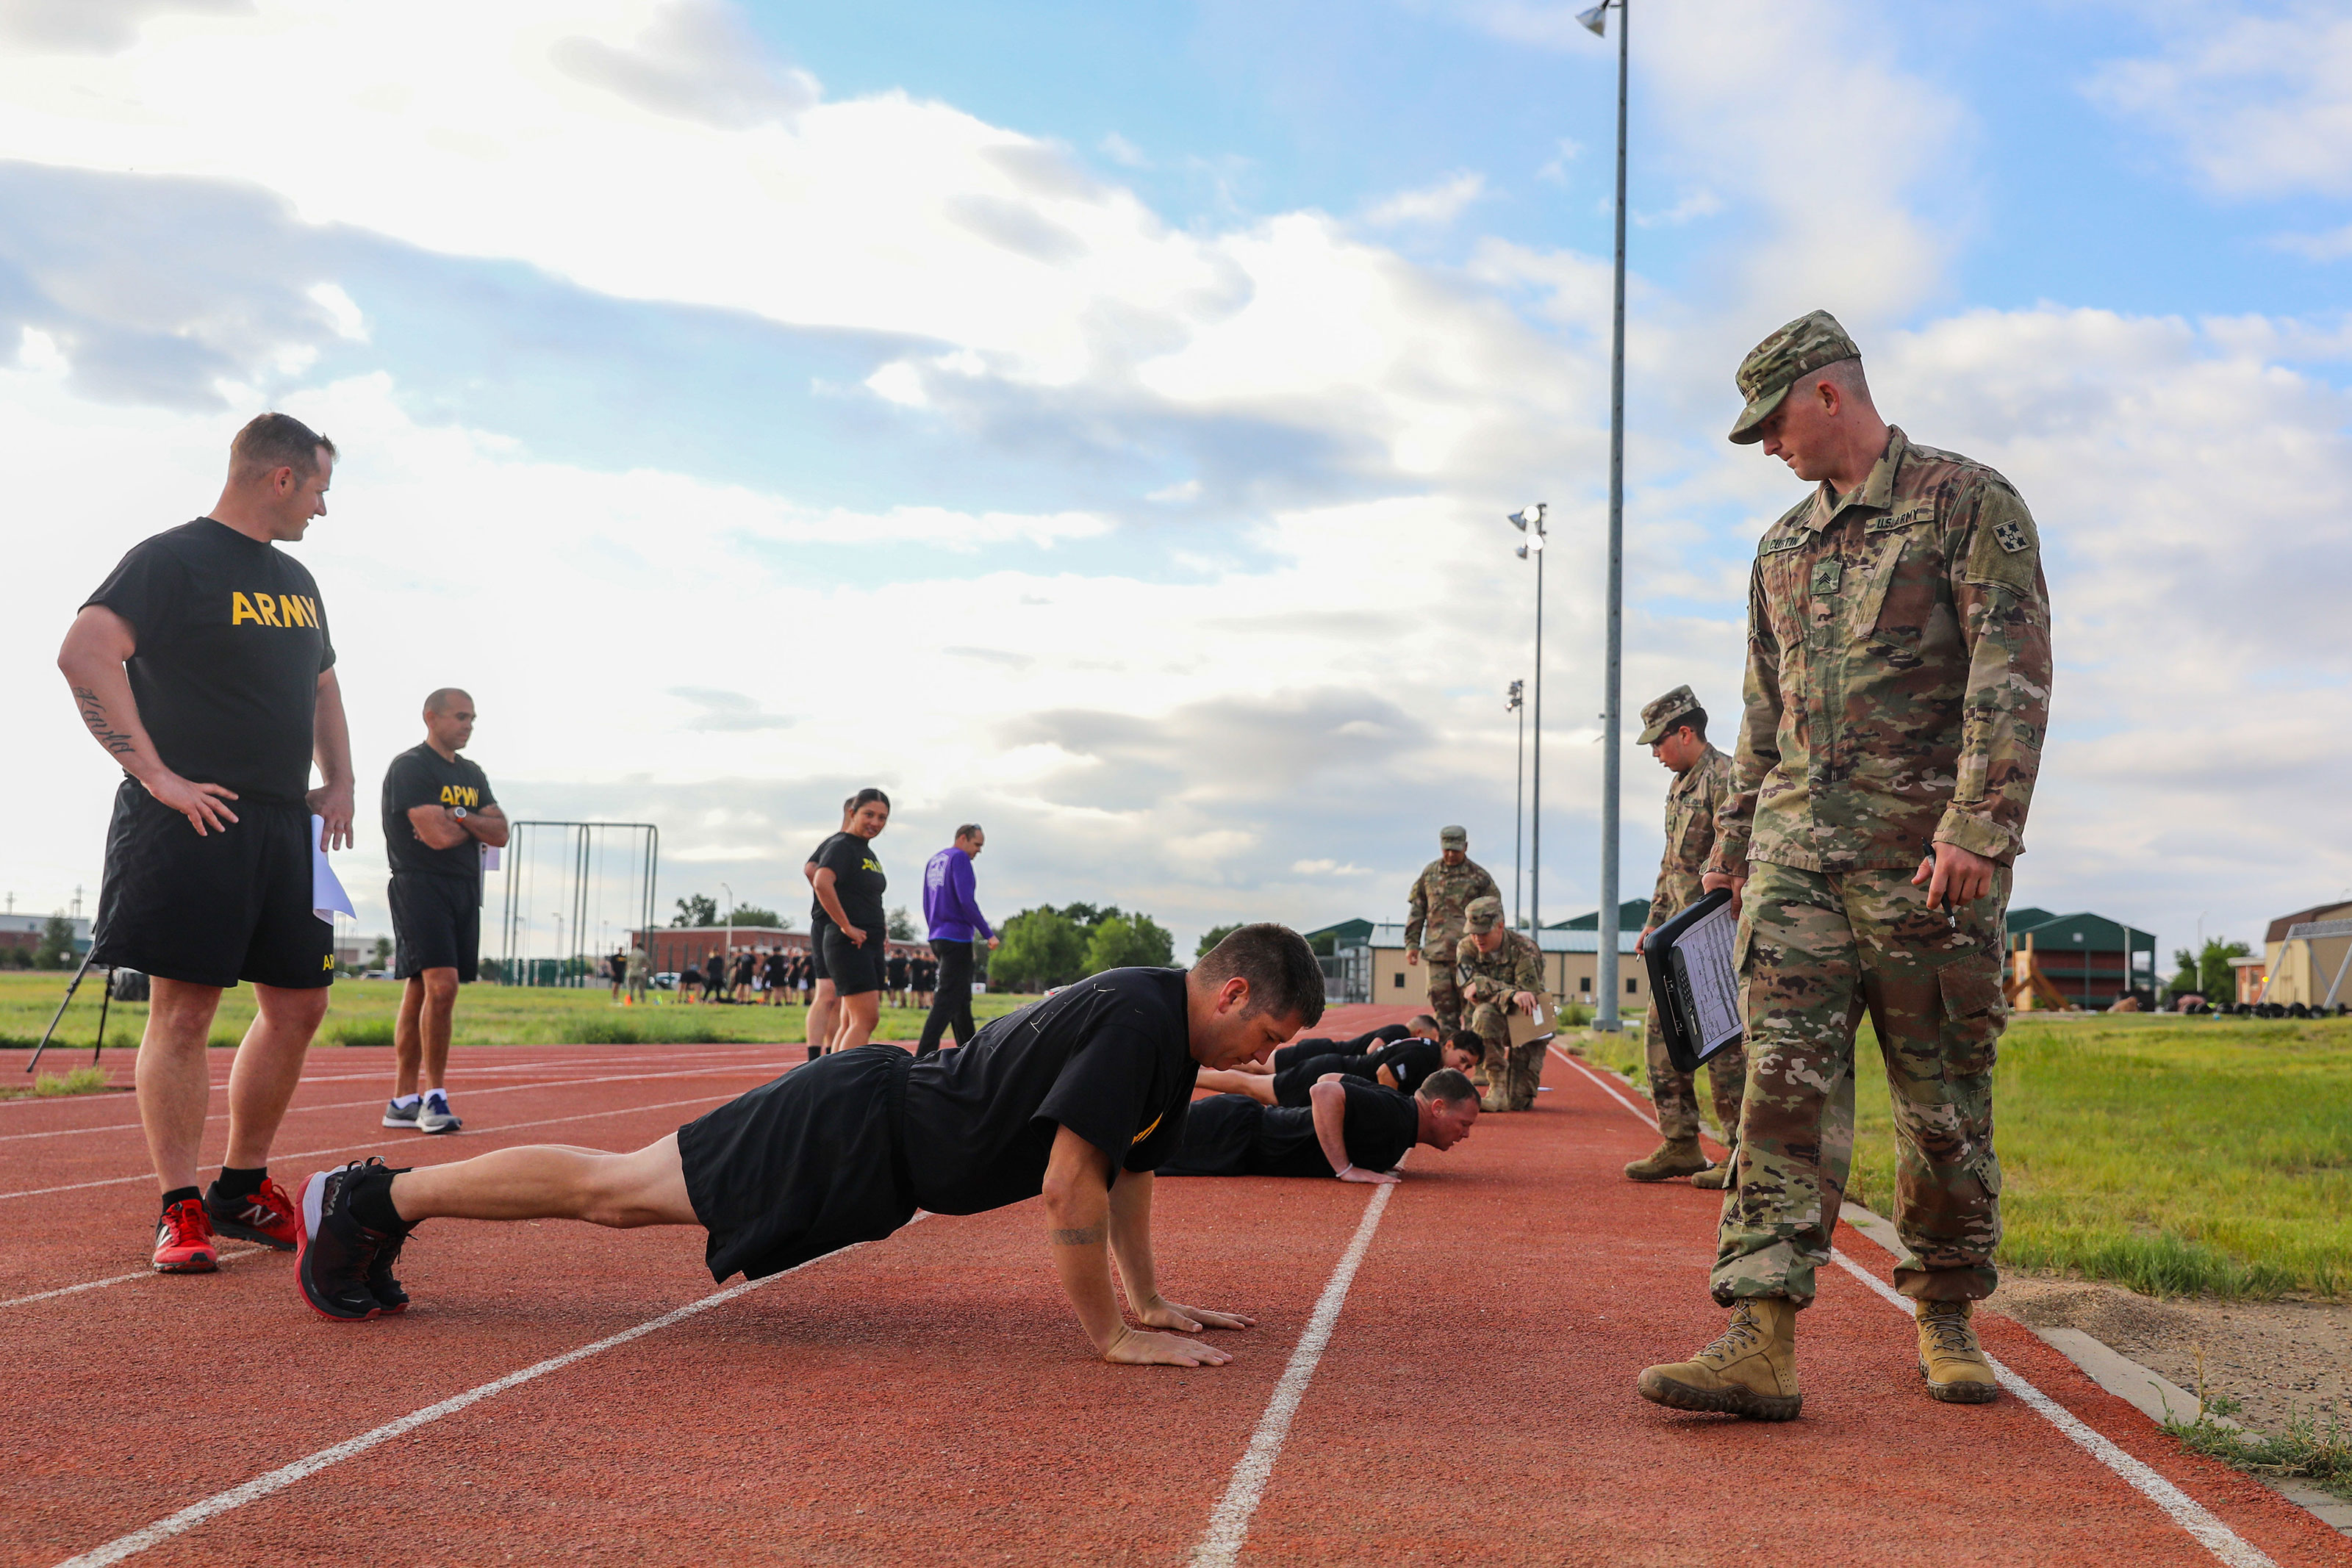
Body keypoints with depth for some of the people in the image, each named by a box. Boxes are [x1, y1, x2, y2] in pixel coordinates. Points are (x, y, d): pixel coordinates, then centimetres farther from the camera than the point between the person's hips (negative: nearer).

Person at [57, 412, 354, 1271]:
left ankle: (242, 1191, 21)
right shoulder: (172, 559, -7)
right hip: (195, 822, -8)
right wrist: (154, 773, -21)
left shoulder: (296, 580, 19)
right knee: (183, 1010, -5)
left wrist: (338, 782, 16)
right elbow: (84, 653, -20)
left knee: (299, 1005, 9)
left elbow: (321, 684, 31)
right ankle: (180, 1211, 1)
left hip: (286, 828, 8)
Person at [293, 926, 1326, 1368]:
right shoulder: (1138, 1022, -25)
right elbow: (1070, 1188, -28)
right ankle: (373, 1199, 12)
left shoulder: (1167, 1037, 5)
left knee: (623, 1193, 14)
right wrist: (1109, 1337, -21)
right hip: (859, 1136, -8)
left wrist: (1148, 1301, 15)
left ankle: (384, 1201, 24)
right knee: (613, 1189, 0)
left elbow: (1130, 1168, 18)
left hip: (886, 1129, 8)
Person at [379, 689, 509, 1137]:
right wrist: (477, 825, 4)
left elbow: (500, 834, 10)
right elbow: (438, 836, -16)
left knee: (422, 991, 8)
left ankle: (403, 1101, 9)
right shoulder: (410, 767, -6)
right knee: (442, 984, -18)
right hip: (420, 886, -8)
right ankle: (434, 1096, -12)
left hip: (464, 890, 8)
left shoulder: (472, 774, 20)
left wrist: (459, 817, -8)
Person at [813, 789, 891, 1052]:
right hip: (849, 945, -9)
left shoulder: (867, 852, 18)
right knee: (866, 1018, -17)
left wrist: (881, 929, 18)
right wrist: (847, 927, -25)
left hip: (871, 945, 9)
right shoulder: (842, 846, -10)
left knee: (851, 1023, 8)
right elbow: (822, 883, -29)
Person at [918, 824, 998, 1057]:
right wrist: (988, 933, -14)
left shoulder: (932, 862, 19)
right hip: (957, 939, -9)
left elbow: (927, 906, 22)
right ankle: (924, 1057, -19)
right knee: (948, 1000, -12)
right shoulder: (959, 858, -8)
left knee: (962, 1000, 16)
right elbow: (966, 901, -17)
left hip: (938, 939, 9)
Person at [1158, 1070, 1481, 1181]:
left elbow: (1330, 1079, 21)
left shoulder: (1394, 1102, 8)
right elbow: (1325, 1092, -32)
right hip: (1237, 1134, -9)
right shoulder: (1395, 1117, -20)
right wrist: (1345, 1169, -26)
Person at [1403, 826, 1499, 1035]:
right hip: (1437, 952, 3)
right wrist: (1411, 943, 9)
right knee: (1442, 1003, 4)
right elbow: (1416, 910, 15)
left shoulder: (1479, 876, 3)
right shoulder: (1429, 873, 12)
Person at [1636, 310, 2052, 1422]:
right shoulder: (1784, 546, 20)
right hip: (1799, 849, 5)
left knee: (1944, 1096, 4)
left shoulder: (1967, 501, 0)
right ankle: (1759, 1340, -15)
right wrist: (1733, 838, 20)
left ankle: (1945, 1320, 21)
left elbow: (2014, 673, -10)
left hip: (1927, 857, -4)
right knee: (1786, 1079, -9)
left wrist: (1979, 825, -19)